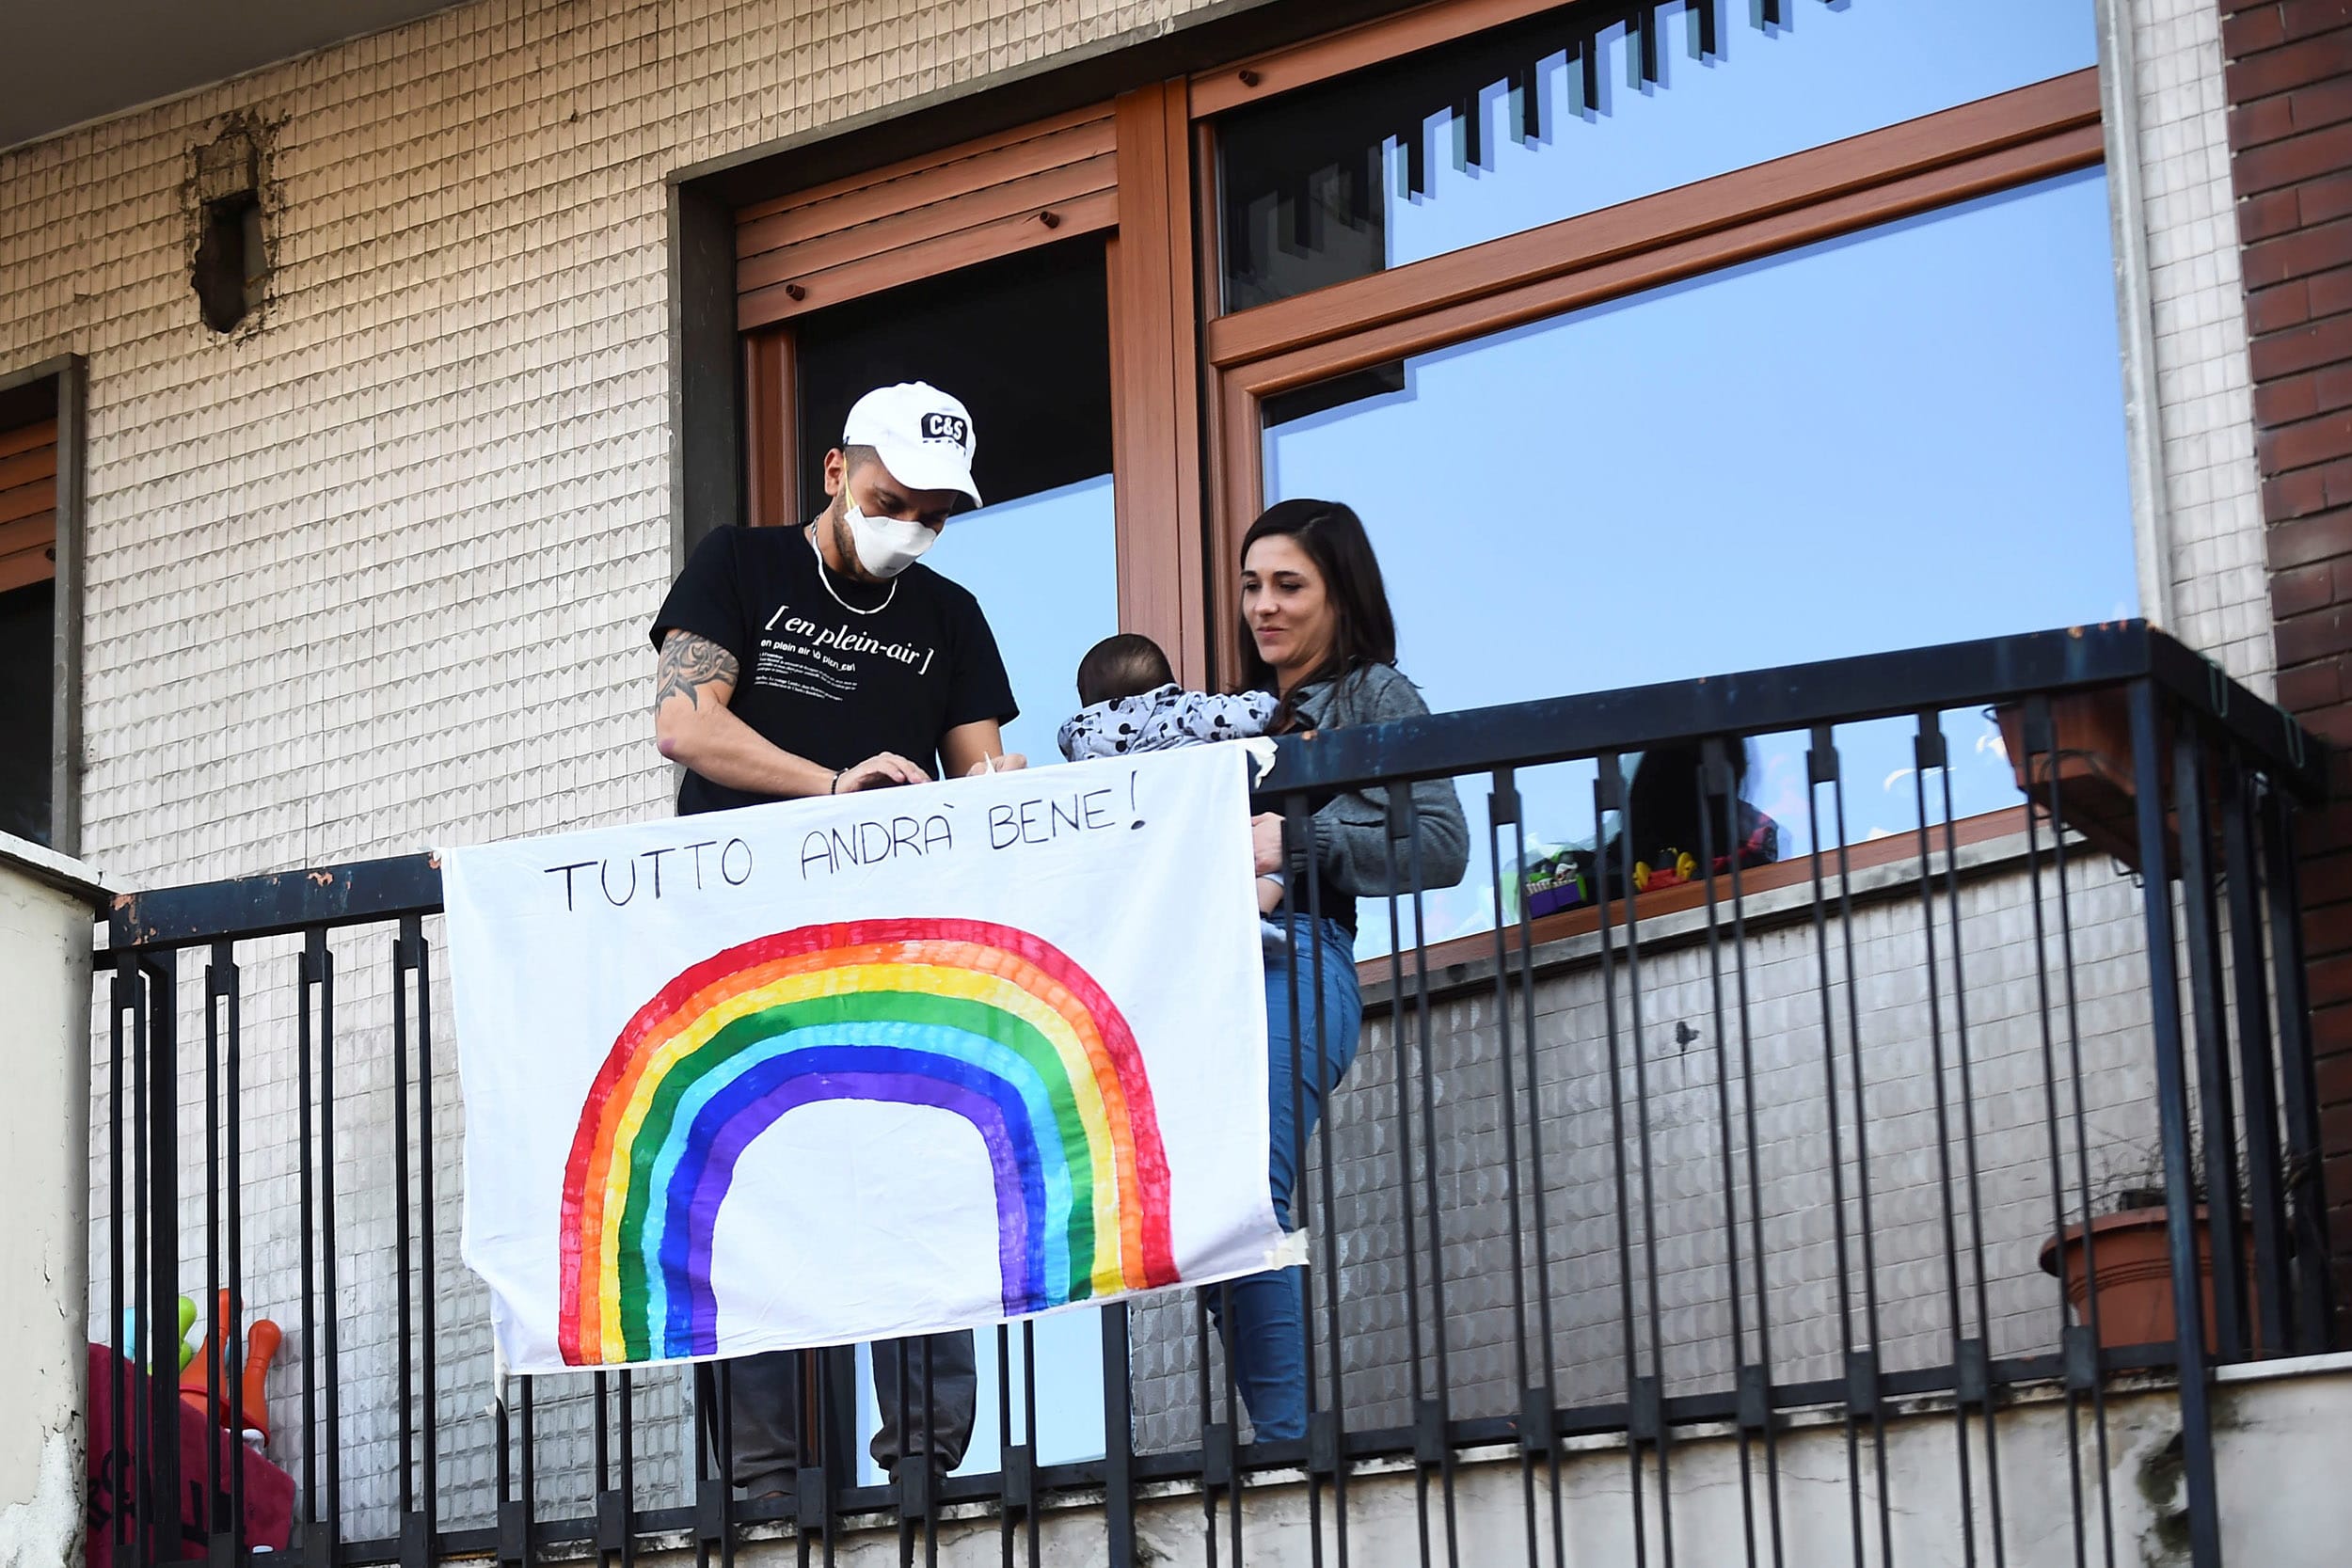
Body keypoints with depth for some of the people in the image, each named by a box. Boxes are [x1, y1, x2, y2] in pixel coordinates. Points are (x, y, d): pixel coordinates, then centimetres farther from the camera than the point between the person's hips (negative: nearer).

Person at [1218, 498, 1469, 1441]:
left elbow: (1441, 846, -4)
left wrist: (1299, 842, -10)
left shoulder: (1376, 697, 9)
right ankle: (1281, 1435, -4)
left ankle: (1287, 1436, -20)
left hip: (1296, 961, -6)